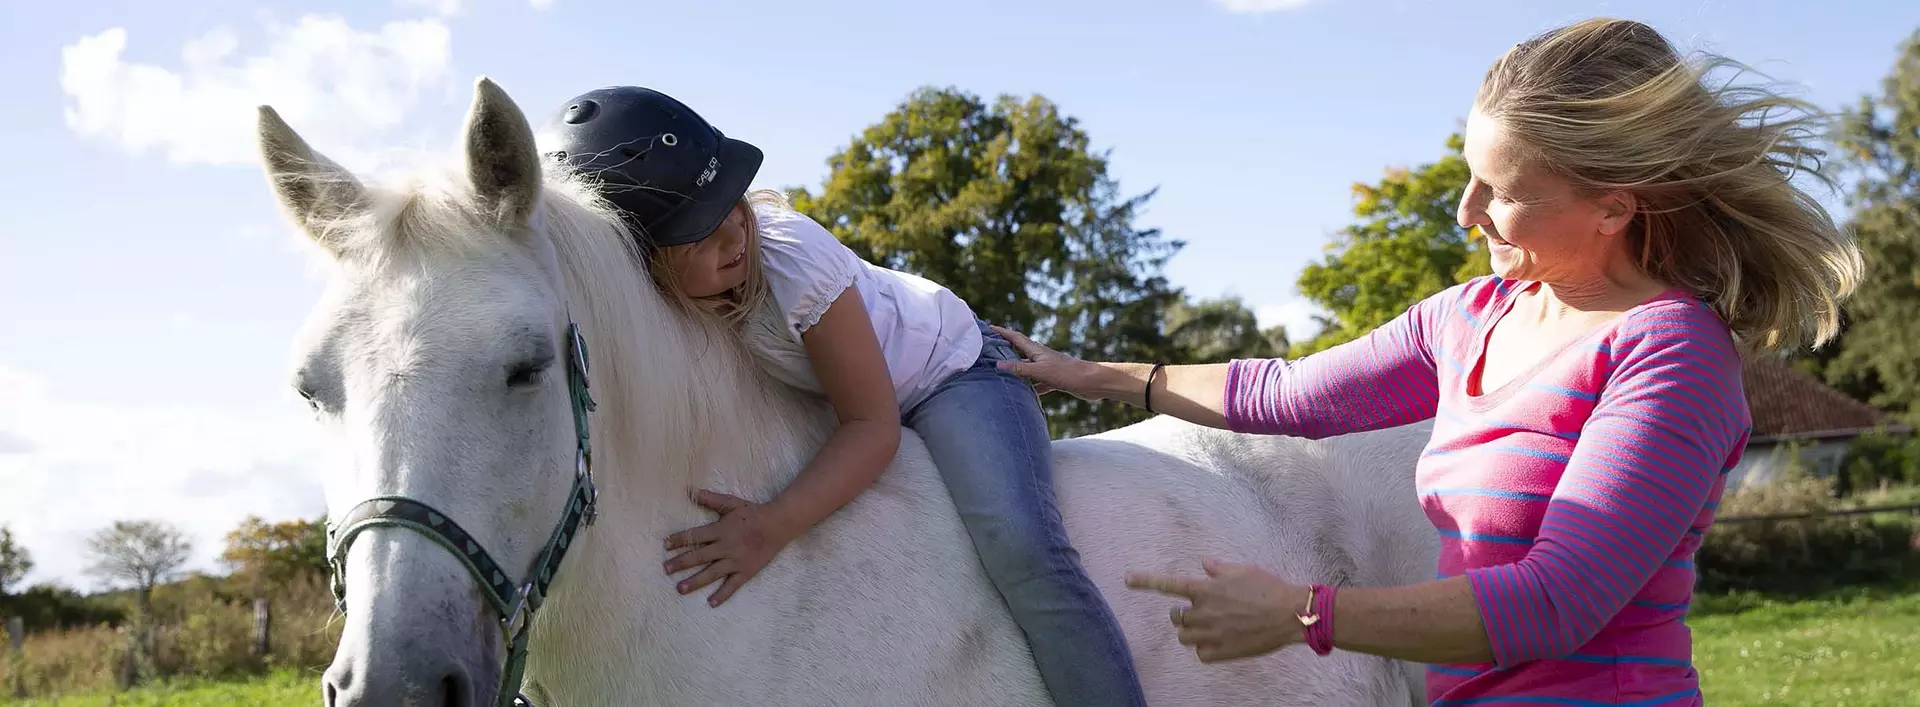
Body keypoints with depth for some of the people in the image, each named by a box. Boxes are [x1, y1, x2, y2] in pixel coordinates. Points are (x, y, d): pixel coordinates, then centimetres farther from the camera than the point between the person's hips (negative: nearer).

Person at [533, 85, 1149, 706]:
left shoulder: (790, 252, -36)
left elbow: (872, 425, -30)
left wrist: (774, 526, -43)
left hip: (949, 369, -5)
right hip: (813, 407, 5)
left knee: (1019, 549, -30)